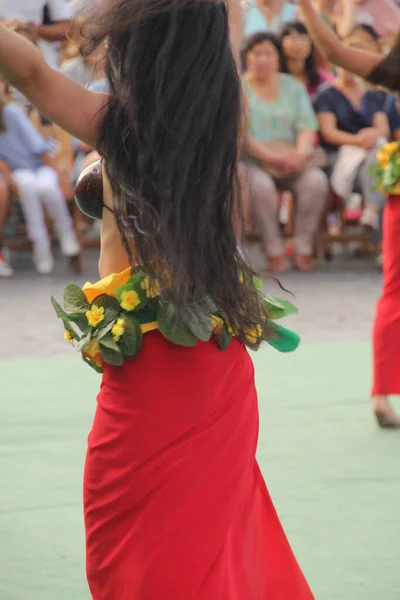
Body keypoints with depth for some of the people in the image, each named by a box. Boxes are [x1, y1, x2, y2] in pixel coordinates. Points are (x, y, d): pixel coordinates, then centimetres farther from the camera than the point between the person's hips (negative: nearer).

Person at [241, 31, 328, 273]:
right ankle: (275, 250, -26)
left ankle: (304, 248, -20)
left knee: (317, 180, -28)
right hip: (253, 161, -3)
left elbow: (308, 126, 5)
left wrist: (299, 154, -17)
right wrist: (271, 157, -21)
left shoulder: (294, 87, 15)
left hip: (291, 160, 3)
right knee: (260, 185, -37)